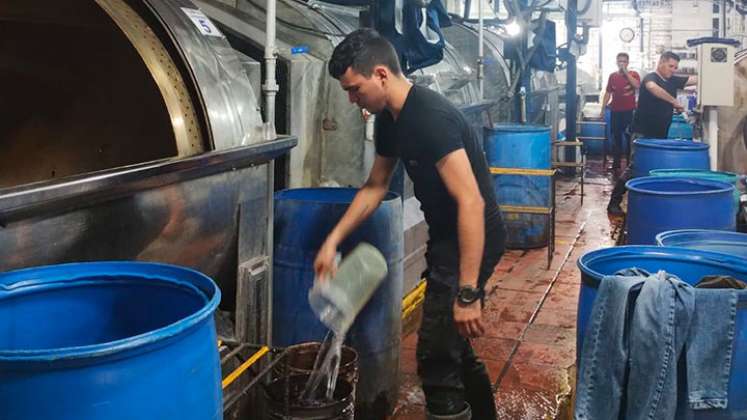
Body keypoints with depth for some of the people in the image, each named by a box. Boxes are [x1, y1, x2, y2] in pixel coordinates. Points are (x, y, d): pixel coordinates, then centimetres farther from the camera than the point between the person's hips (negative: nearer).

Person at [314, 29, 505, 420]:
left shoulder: (431, 117, -27)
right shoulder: (389, 119, 3)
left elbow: (471, 202, -31)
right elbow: (374, 187, 16)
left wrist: (468, 292, -32)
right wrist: (333, 240, 8)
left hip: (471, 240, -10)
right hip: (445, 236, 10)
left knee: (436, 357, -5)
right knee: (449, 343, 22)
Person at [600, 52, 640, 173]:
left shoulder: (633, 74, 1)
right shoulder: (612, 76, 9)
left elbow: (637, 86, -19)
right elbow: (608, 93, 11)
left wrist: (626, 72, -17)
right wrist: (603, 109, 7)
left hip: (629, 111, -3)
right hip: (615, 111, 3)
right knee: (616, 137, 7)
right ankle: (616, 163, 15)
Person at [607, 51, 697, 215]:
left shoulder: (673, 81, 13)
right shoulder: (650, 77, -10)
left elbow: (696, 79, 12)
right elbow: (652, 87, -33)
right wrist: (674, 101, -32)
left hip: (660, 135, 8)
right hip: (642, 133, -8)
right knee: (634, 167, -11)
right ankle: (614, 202, -6)